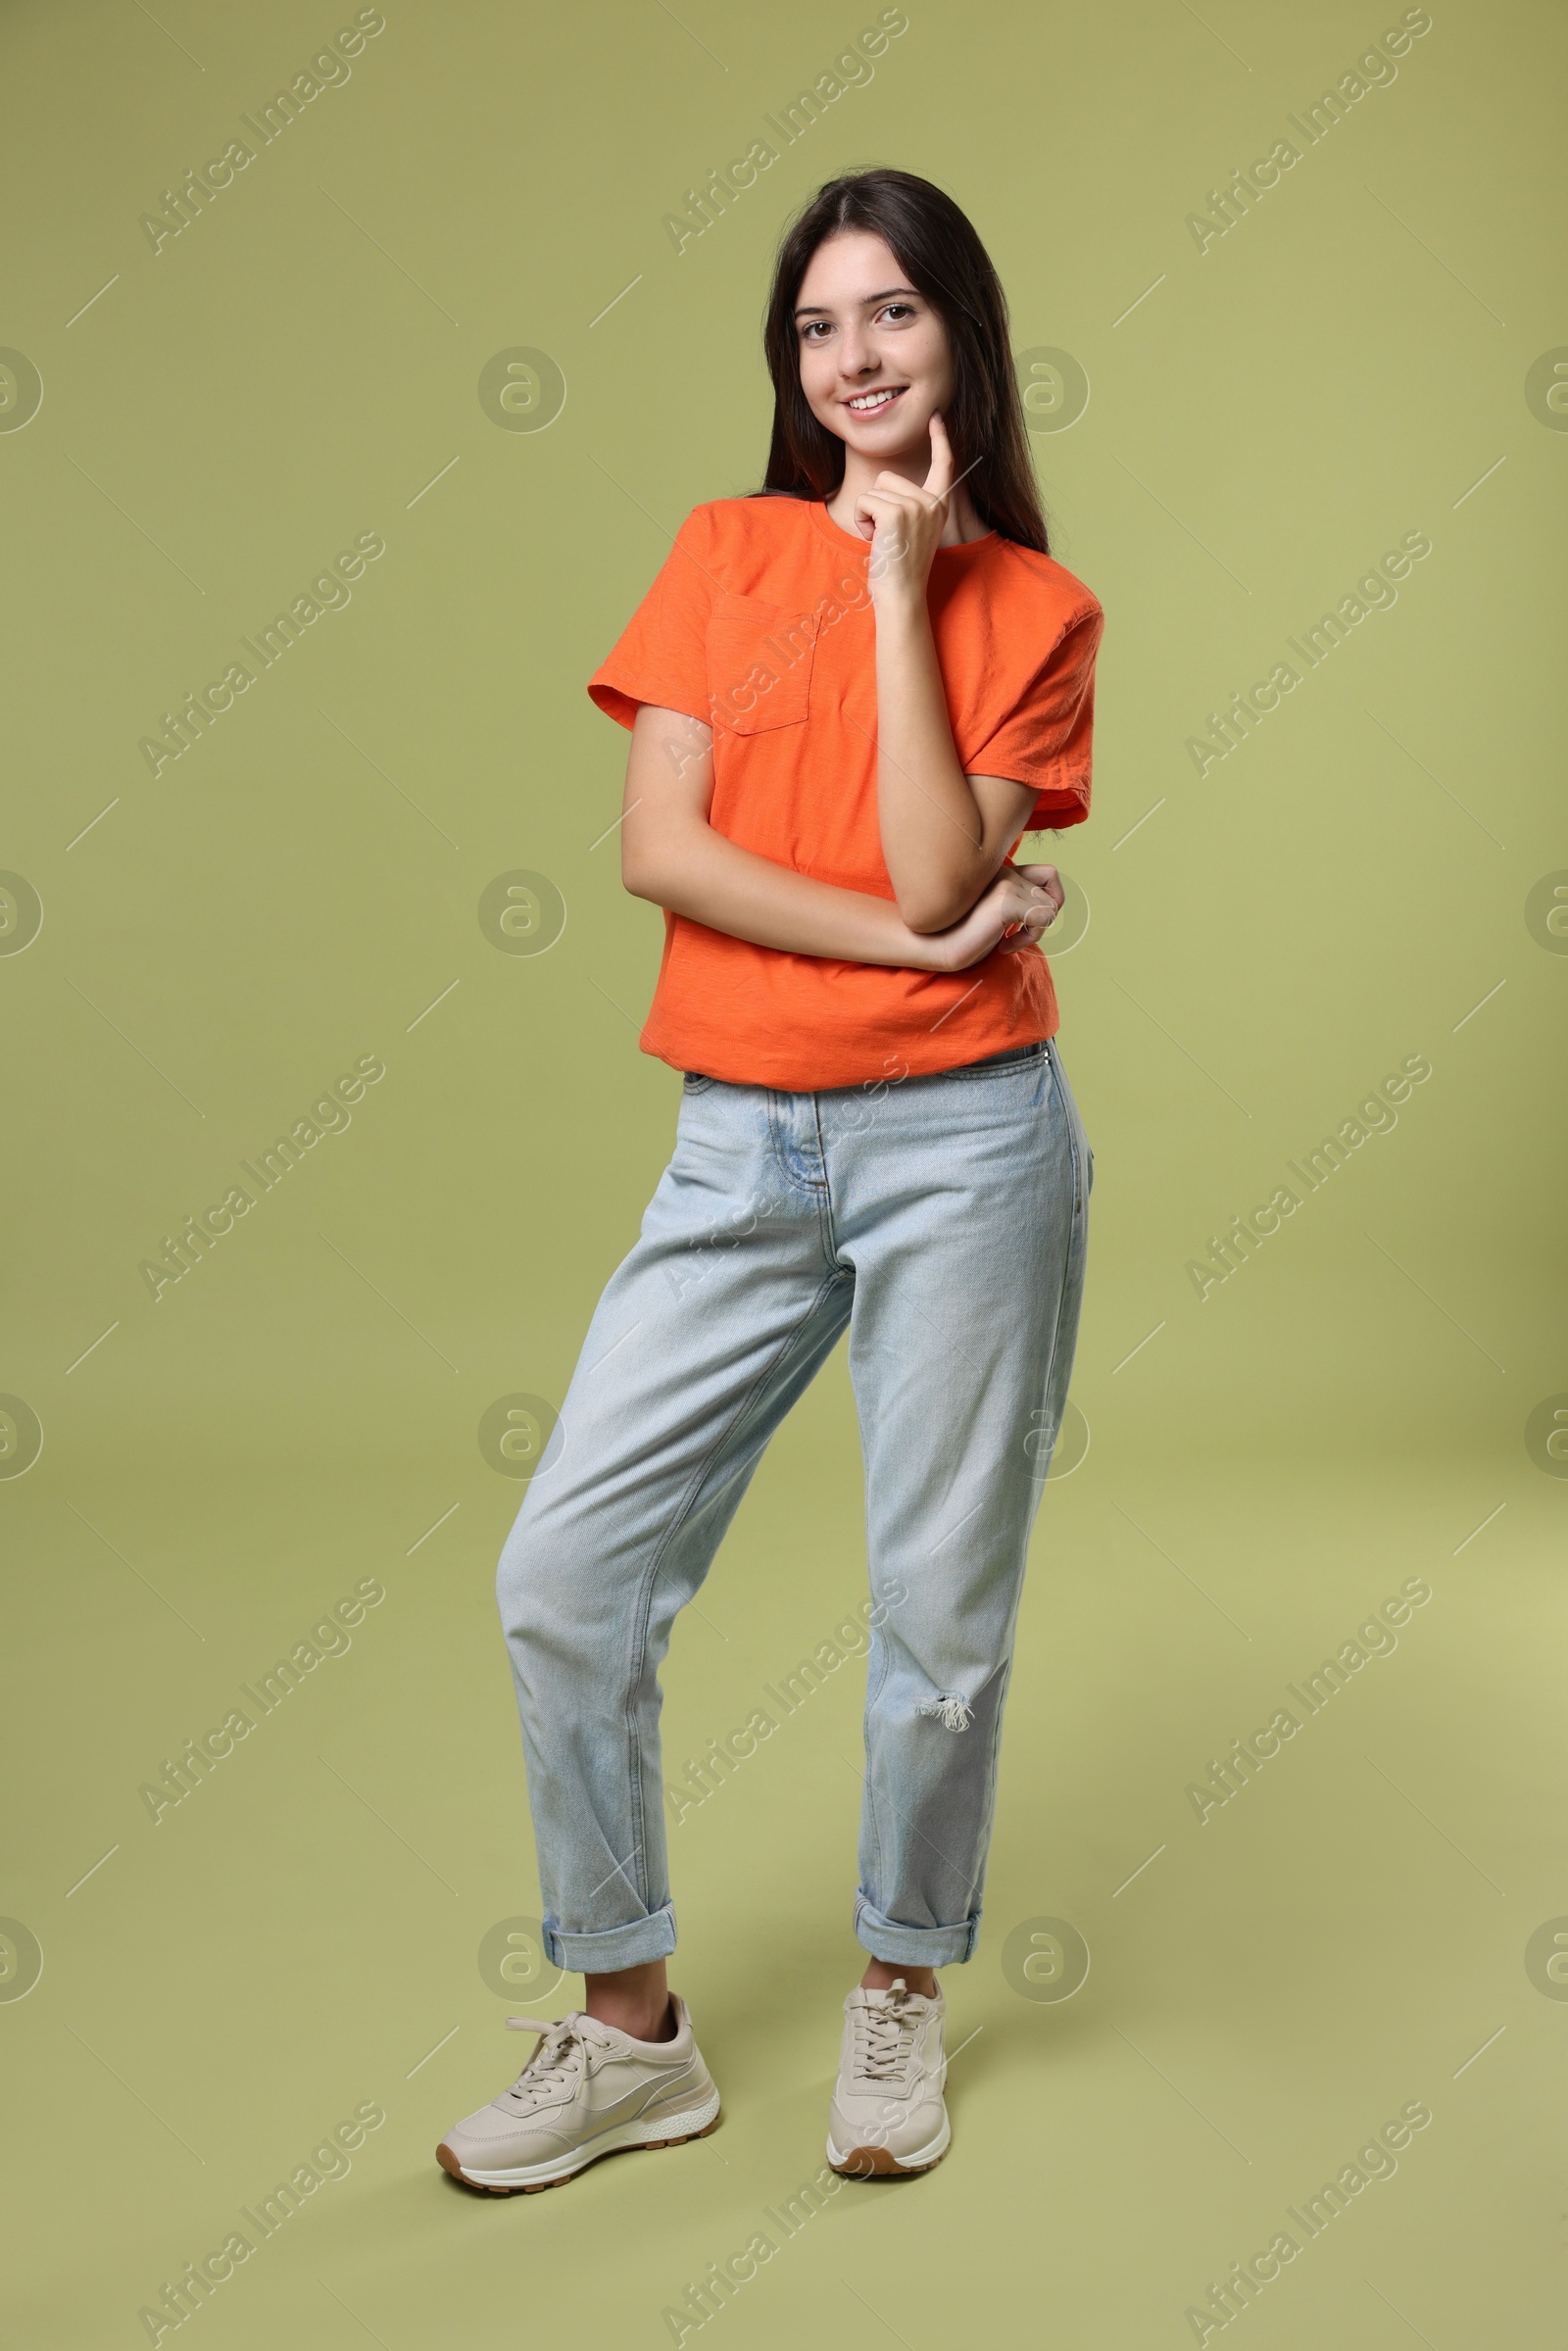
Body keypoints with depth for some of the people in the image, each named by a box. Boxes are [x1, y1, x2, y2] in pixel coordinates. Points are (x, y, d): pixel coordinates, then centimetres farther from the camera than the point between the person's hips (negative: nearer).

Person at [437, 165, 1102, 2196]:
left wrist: (899, 586, -7)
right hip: (741, 1147, 2)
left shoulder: (1032, 607, 5)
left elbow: (938, 872, -11)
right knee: (564, 1570, -1)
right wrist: (907, 939, -11)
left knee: (940, 1610, 6)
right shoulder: (725, 552, 9)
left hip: (962, 1138, -1)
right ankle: (629, 2031, 19)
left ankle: (899, 1993, 31)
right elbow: (659, 848, -4)